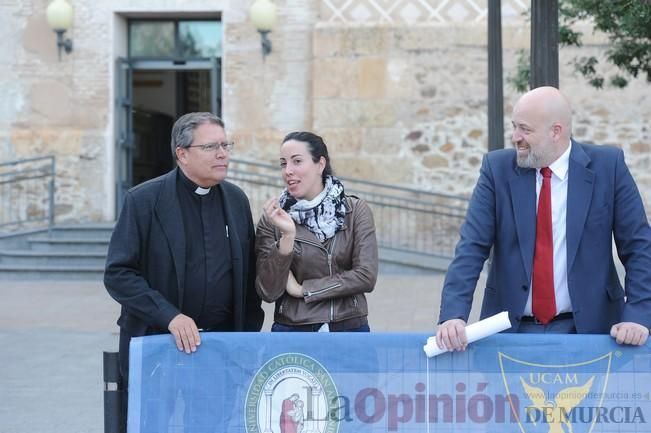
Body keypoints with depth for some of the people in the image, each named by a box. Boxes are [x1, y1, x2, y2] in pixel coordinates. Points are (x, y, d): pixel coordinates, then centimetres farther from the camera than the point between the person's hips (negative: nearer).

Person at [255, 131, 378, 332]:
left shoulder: (355, 210, -4)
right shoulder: (272, 219, -4)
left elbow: (366, 276, -12)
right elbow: (269, 292, -11)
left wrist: (302, 289, -11)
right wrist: (287, 237, -22)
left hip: (349, 329, 0)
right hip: (291, 332, 0)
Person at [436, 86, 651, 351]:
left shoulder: (608, 166, -1)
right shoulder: (497, 167, 1)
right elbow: (472, 247, -5)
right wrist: (453, 315, -18)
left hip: (586, 328, -1)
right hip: (512, 329, 1)